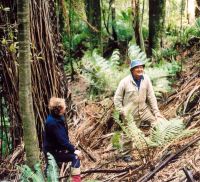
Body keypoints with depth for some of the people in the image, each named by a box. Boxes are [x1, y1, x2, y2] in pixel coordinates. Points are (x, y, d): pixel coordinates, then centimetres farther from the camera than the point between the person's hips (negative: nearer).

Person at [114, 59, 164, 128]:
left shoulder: (146, 79, -10)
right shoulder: (125, 82, -16)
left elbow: (151, 97, -4)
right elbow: (117, 99, -7)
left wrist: (156, 112, -4)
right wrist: (122, 112, -8)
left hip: (144, 110, 2)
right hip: (130, 114, -2)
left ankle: (143, 123, 17)